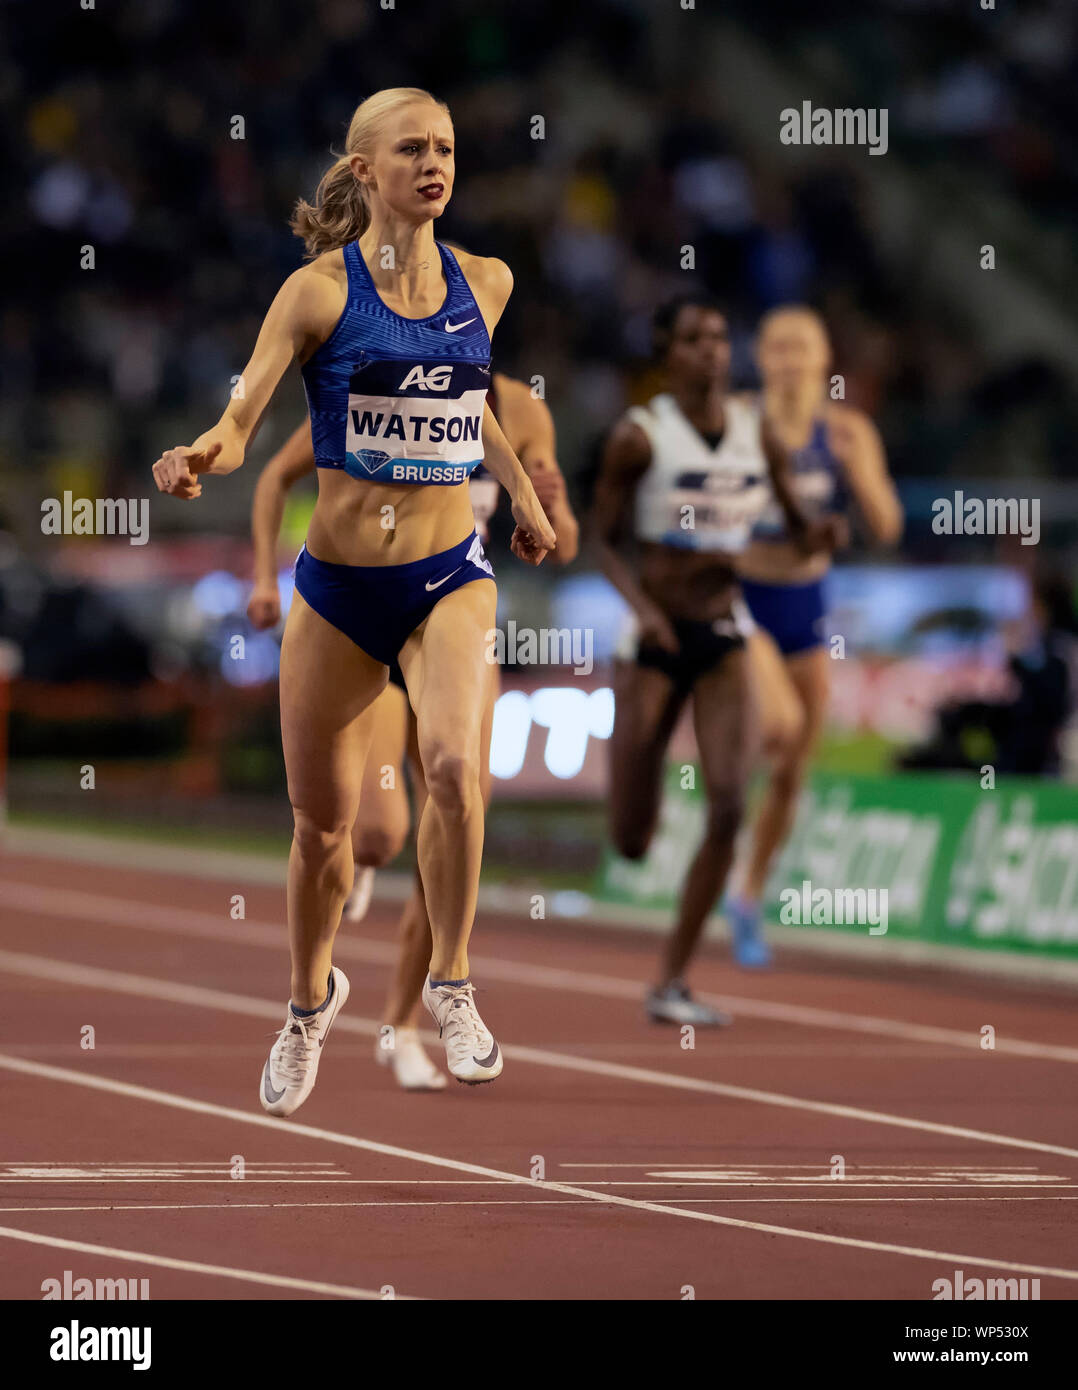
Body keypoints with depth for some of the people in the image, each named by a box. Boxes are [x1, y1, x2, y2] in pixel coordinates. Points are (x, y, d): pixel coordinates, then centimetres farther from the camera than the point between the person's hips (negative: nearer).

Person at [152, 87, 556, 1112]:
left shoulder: (485, 285, 4)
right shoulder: (320, 290, -7)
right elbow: (240, 419, -14)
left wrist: (523, 493, 27)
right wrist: (198, 458, -35)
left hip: (449, 575, 1)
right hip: (339, 584, -1)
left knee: (454, 763, -27)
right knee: (321, 824, 11)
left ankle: (450, 981, -9)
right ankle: (310, 1000, 39)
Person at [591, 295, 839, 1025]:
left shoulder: (757, 431, 2)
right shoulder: (640, 436, -8)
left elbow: (797, 530, 12)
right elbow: (605, 540, -4)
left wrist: (816, 535, -12)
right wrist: (640, 603, -21)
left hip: (725, 635, 3)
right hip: (655, 636, -3)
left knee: (729, 808, -14)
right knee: (632, 842, -2)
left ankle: (674, 981, -3)